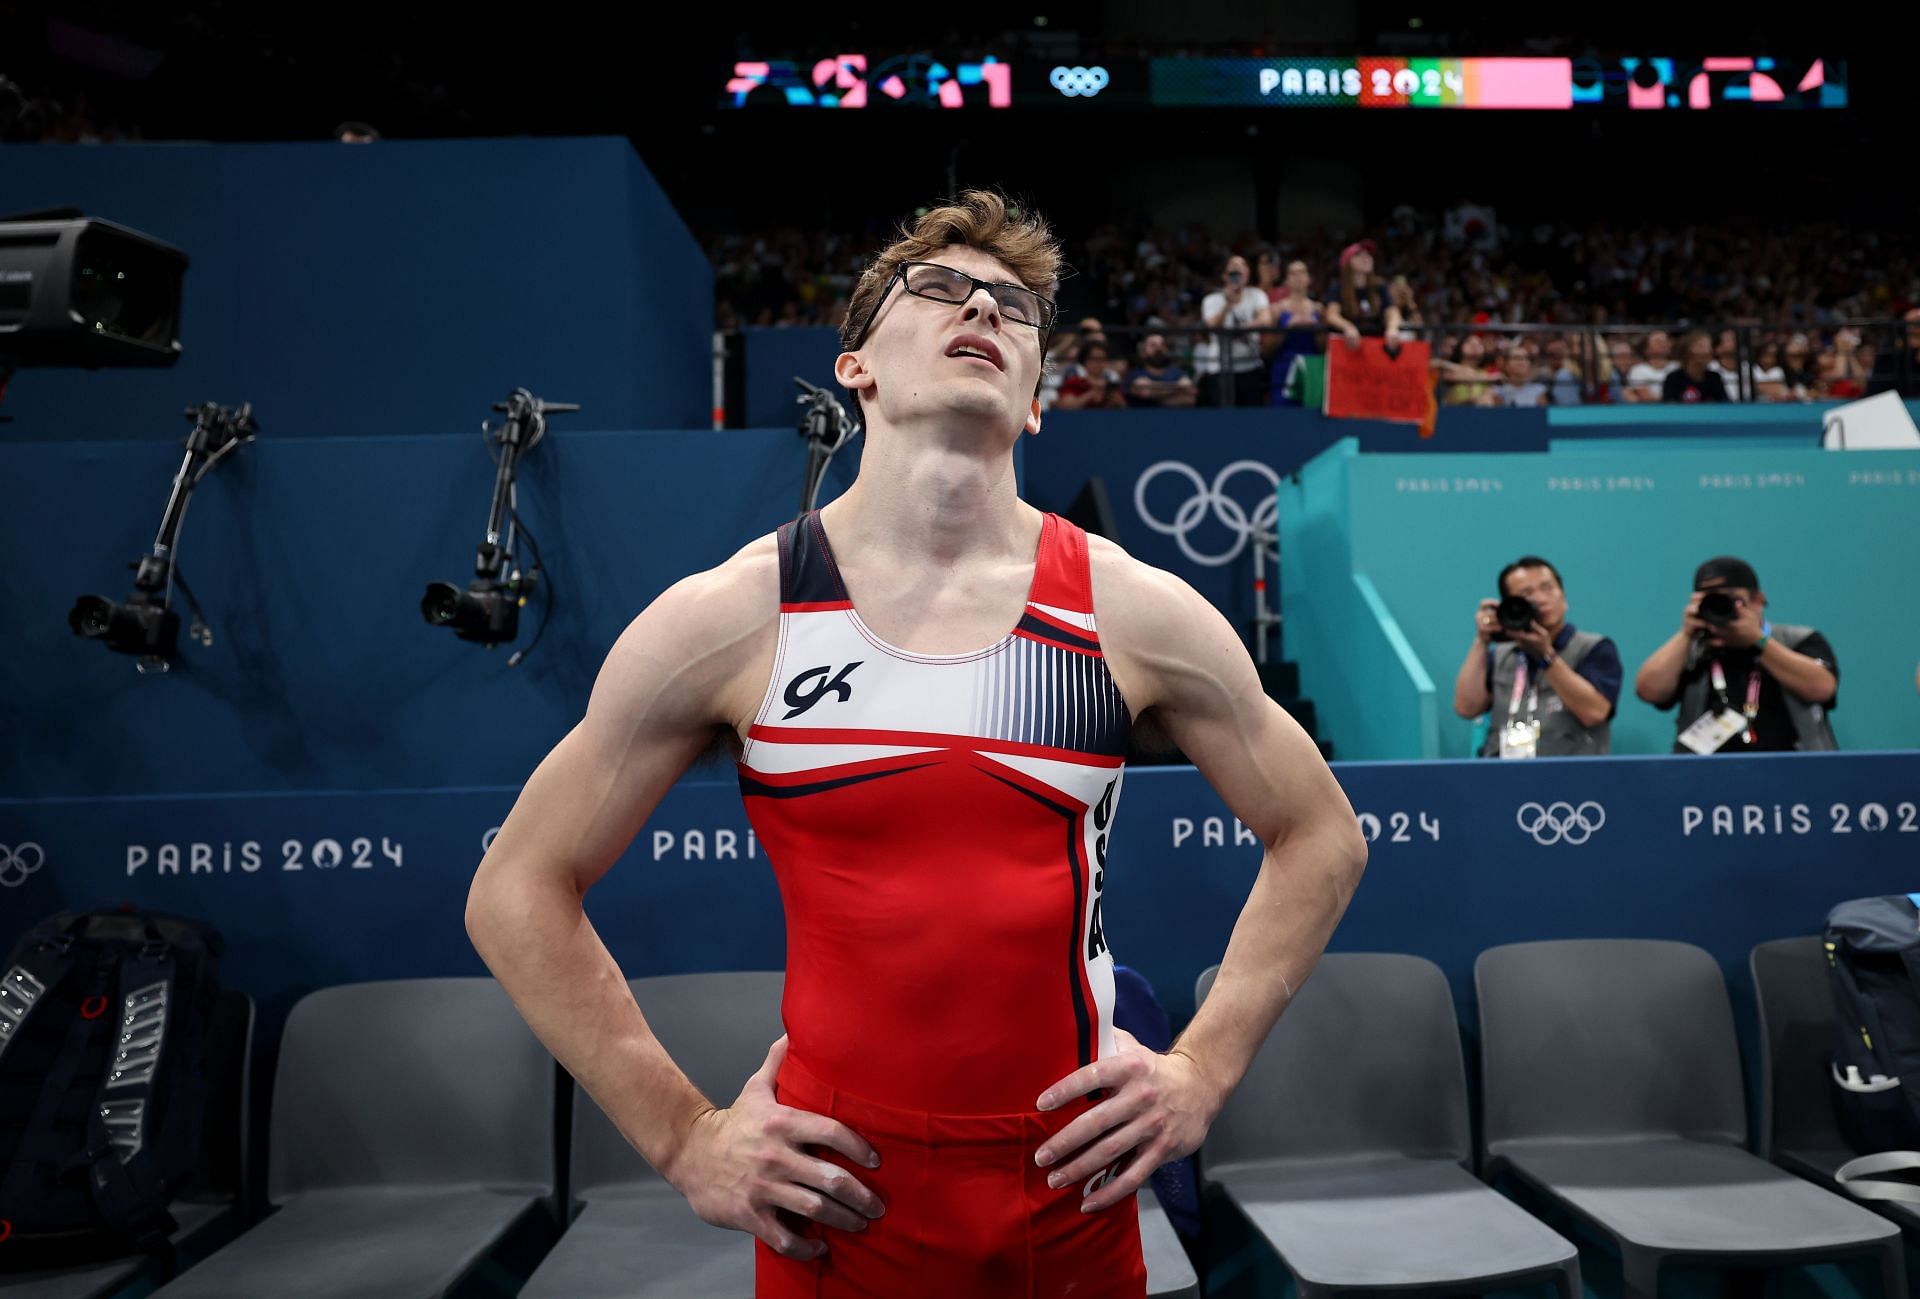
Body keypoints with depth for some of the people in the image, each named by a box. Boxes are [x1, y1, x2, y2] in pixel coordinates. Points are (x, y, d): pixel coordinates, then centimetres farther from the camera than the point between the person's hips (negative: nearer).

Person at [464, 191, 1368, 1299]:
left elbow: (1323, 838, 6)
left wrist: (1205, 1070, -1)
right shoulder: (726, 621, -9)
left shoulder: (1136, 615, -6)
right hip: (830, 1201, -1)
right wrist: (683, 1134, -5)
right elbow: (519, 891, -1)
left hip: (1074, 1196, 2)